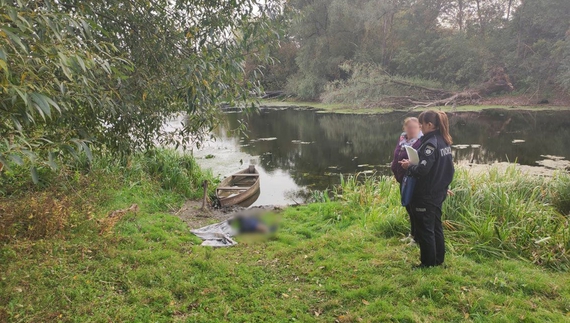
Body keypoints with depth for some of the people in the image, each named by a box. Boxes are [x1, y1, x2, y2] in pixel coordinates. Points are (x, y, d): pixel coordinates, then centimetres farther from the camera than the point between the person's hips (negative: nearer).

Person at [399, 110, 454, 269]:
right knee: (436, 226, 18)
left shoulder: (430, 143, -21)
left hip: (426, 194, -9)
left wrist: (409, 166, -10)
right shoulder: (444, 141, 8)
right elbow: (448, 168, 15)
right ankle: (438, 259, 29)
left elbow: (422, 169, -26)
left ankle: (428, 262, 12)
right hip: (439, 192, 9)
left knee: (424, 229, 3)